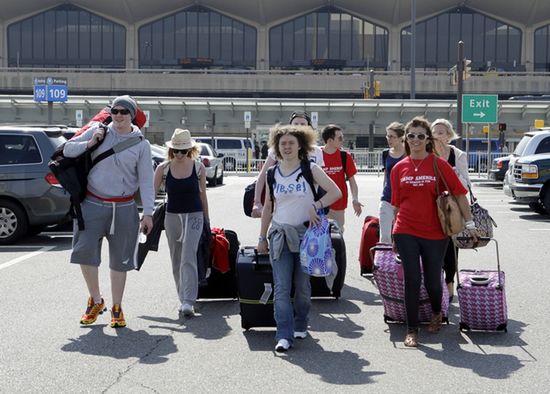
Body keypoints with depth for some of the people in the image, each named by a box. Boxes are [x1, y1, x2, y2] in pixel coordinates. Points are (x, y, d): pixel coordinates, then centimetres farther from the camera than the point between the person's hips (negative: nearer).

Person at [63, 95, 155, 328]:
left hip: (124, 208, 0)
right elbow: (68, 150, 8)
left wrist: (148, 212, -9)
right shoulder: (98, 132, 3)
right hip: (93, 204, 1)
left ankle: (116, 309, 20)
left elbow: (146, 180, -2)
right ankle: (95, 301, 10)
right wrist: (89, 143, -10)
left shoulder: (141, 144, 0)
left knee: (120, 260, 6)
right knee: (85, 250, -11)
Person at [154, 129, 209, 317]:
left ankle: (189, 301, -17)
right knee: (176, 260, 9)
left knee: (188, 258, -14)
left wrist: (207, 220, 10)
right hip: (172, 215, 3)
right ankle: (183, 299, 21)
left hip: (194, 215, -3)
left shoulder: (198, 167, -2)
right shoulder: (163, 168, -2)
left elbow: (202, 195, 6)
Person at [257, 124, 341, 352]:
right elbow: (268, 208, 13)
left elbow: (335, 192, -6)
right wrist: (262, 237, 12)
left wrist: (315, 206, -19)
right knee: (282, 287, -8)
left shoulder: (310, 169, -1)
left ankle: (300, 325, 29)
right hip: (280, 234, 1)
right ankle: (284, 335, -10)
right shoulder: (273, 173, 6)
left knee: (302, 286, 8)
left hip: (305, 233, -1)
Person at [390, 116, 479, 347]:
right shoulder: (399, 168, 4)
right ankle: (412, 330, 9)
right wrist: (394, 233, 13)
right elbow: (396, 203, 10)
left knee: (433, 281, 8)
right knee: (412, 280, -1)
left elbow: (459, 193, 0)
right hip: (406, 232, 1)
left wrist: (469, 223, 0)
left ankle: (436, 313, 40)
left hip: (435, 232, -1)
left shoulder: (439, 165, -3)